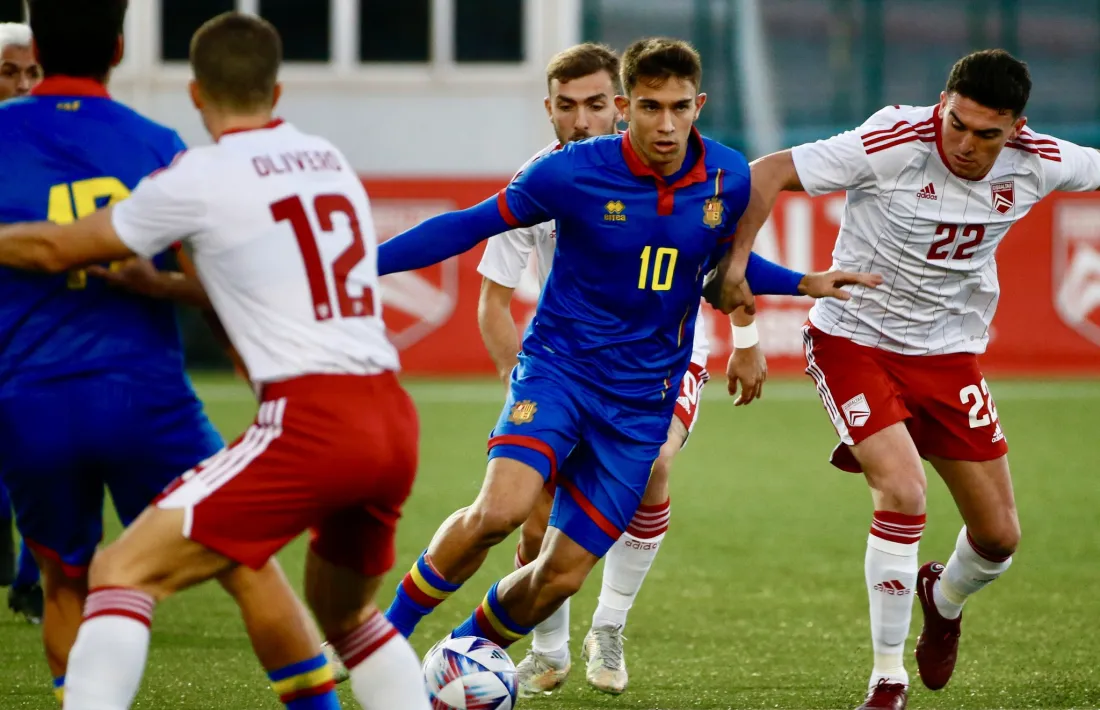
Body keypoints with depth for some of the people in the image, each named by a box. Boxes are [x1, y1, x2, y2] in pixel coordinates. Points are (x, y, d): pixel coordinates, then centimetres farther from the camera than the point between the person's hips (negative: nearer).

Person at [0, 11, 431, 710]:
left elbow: (56, 250, 7)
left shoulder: (200, 179, -1)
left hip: (311, 421, -7)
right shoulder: (330, 161, 18)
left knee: (124, 571, -4)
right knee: (345, 613, 28)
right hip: (395, 420, 7)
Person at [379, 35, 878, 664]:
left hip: (642, 402, 3)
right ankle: (395, 626, -8)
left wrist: (805, 283, 4)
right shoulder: (572, 173, -14)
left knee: (561, 576, 1)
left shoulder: (728, 178, -4)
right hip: (558, 369, -3)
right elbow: (472, 225, -2)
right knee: (502, 509, -29)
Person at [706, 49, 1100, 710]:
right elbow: (770, 172, -22)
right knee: (904, 493, -25)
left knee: (1000, 536, 4)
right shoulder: (894, 145, -25)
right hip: (853, 339, -4)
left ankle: (945, 597, 41)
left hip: (949, 354, 5)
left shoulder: (1035, 163, -13)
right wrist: (735, 261, -31)